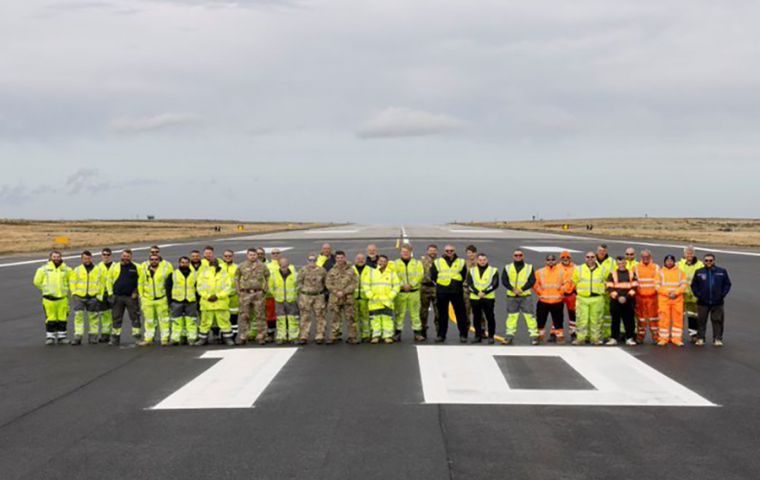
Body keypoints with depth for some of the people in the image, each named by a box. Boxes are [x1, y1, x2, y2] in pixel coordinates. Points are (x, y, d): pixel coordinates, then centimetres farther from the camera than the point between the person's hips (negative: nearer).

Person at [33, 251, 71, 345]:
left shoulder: (66, 269, 6)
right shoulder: (44, 269, -1)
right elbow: (37, 282, 7)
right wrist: (45, 289, 8)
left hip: (62, 298, 2)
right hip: (49, 298, -2)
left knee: (62, 318, 4)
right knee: (51, 319, -2)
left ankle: (61, 336, 15)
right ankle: (50, 337, 6)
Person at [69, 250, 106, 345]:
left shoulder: (98, 270, 7)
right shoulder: (76, 270, 8)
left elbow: (102, 283, 6)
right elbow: (72, 283, 7)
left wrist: (99, 295, -2)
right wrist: (74, 293, -5)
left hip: (93, 297, 0)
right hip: (79, 297, 0)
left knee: (93, 317, 6)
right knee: (78, 316, -8)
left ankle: (93, 335, 17)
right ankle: (77, 336, -8)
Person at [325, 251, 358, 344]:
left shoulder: (351, 270, 4)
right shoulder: (332, 271, 8)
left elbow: (354, 284, -2)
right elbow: (328, 284, 3)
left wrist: (344, 292, -12)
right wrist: (336, 292, -11)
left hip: (348, 298, -1)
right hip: (334, 298, 1)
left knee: (350, 318, -1)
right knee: (335, 319, 5)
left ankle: (352, 337, 5)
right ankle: (335, 337, 11)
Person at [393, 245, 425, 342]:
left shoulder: (417, 263, 9)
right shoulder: (395, 264, 7)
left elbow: (420, 275, -2)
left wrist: (411, 284, -13)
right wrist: (402, 285, -14)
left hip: (414, 291, 0)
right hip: (400, 292, 0)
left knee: (415, 313, 0)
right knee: (399, 313, -1)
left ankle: (417, 333, 4)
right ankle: (397, 333, 5)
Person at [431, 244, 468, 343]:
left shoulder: (461, 262, 7)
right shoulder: (437, 262, 6)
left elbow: (463, 276, 6)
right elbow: (433, 276, 4)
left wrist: (457, 283, -2)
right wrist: (440, 283, 0)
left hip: (457, 291, 0)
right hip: (442, 292, 0)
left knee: (461, 313, 0)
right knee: (442, 314, 6)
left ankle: (463, 335, 7)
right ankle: (441, 335, 13)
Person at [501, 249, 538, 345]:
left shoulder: (529, 267, 5)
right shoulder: (507, 267, 8)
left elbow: (532, 281, -3)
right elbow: (504, 280, 0)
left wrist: (521, 289, -15)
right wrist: (512, 289, -14)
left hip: (526, 295, -1)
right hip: (511, 296, 1)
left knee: (529, 315, -5)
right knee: (511, 316, 4)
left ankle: (534, 335, -3)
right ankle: (509, 336, 11)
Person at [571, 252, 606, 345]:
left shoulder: (602, 270, 9)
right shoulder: (579, 269, 8)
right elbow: (574, 282, 12)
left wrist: (601, 291, 11)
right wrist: (579, 291, 10)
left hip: (597, 299, 0)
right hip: (582, 298, 0)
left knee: (596, 319, 1)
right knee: (581, 319, -4)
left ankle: (595, 338, 9)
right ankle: (580, 338, 1)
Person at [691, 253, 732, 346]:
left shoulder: (722, 272, 2)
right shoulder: (699, 272, 3)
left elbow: (727, 284, 6)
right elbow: (694, 285, 7)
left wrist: (722, 294, -5)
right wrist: (698, 294, -5)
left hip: (717, 302, 0)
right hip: (703, 302, 0)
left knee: (717, 321, 2)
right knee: (701, 321, 4)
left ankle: (718, 339, 8)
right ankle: (700, 338, 11)